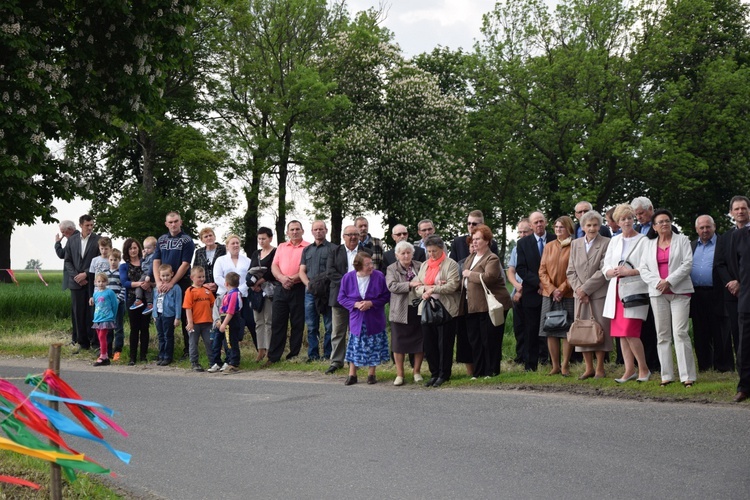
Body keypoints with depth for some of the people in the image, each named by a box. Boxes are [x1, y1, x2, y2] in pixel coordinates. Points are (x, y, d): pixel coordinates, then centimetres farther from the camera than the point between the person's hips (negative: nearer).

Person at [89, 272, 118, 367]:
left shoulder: (109, 292, -9)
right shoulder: (95, 293, 10)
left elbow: (114, 305, -4)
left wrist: (113, 317, 3)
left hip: (106, 319, -7)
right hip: (97, 319, 7)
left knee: (102, 337, -13)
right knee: (100, 338, 9)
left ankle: (103, 356, -9)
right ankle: (106, 357, 15)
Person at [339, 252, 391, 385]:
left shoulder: (379, 276, -10)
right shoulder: (348, 278, -7)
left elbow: (386, 296, -6)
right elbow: (342, 298, -1)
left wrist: (371, 303, -18)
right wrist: (355, 304, -16)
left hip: (374, 320, 0)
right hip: (356, 319, 0)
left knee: (373, 347, 6)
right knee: (355, 346, 5)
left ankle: (371, 374, 20)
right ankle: (352, 374, 15)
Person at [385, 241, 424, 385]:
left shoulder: (420, 266, 9)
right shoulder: (392, 269, 3)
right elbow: (392, 286, -11)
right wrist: (410, 285, -21)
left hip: (418, 309, 2)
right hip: (400, 311, -2)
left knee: (420, 341, 5)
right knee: (399, 343, 3)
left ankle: (417, 371, 19)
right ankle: (399, 374, 12)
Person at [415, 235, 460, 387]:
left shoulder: (450, 264, -3)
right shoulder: (424, 265, 17)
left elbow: (452, 286, -14)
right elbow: (417, 287, 13)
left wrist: (433, 289, -14)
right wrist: (425, 289, -9)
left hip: (445, 310, -6)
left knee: (444, 344, 0)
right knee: (429, 344, 6)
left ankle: (444, 374, 9)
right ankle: (434, 374, 16)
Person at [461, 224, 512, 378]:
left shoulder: (492, 259, -11)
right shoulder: (470, 258, 16)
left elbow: (488, 277, -27)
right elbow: (465, 279, 29)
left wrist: (470, 274, -15)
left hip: (490, 306, -9)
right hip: (473, 306, 9)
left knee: (489, 339, -1)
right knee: (474, 340, 10)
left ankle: (492, 371, 9)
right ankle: (478, 372, 18)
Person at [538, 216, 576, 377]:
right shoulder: (549, 246, 12)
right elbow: (542, 271, 8)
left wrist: (562, 289, -12)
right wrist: (552, 289, -5)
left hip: (568, 295, -4)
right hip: (549, 295, 4)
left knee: (568, 331, -2)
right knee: (550, 330, 3)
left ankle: (565, 365, 5)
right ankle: (555, 366, 9)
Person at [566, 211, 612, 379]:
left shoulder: (606, 243, -3)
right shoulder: (575, 244, 13)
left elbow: (604, 271, -9)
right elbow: (571, 271, 10)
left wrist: (585, 289, -11)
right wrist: (578, 289, -5)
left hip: (599, 294, -4)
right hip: (580, 295, 4)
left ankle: (600, 368, 7)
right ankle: (589, 368, 13)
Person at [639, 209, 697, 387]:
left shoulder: (682, 240, 5)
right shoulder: (648, 244, 13)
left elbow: (687, 264, -4)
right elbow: (643, 269, 7)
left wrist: (669, 281, -13)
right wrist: (657, 282, -9)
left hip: (679, 291, -3)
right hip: (657, 293, 3)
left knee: (680, 333, -11)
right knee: (662, 335, 3)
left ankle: (688, 375, -10)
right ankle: (667, 375, 7)